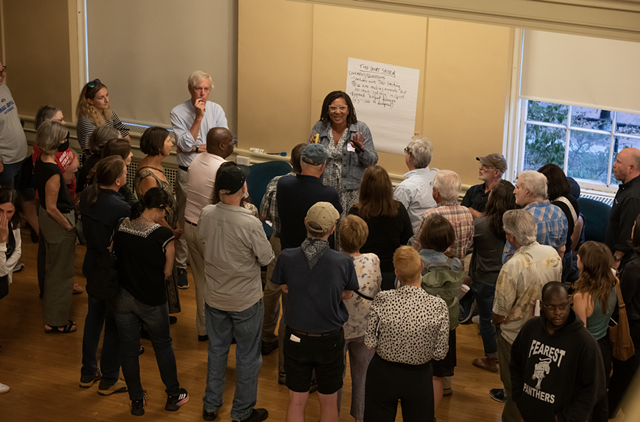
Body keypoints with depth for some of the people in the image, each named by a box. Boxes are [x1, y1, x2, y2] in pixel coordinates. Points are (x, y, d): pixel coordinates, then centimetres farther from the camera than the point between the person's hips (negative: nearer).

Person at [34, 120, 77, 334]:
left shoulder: (41, 161, -3)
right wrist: (69, 227, -16)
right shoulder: (53, 171, -31)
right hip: (58, 221, -10)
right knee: (61, 272, 6)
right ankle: (56, 321, 20)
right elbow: (52, 208, -26)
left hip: (47, 219, 10)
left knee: (53, 267, 26)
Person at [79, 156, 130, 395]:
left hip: (92, 265, 7)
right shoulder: (120, 207, -30)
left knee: (93, 317, 23)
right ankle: (109, 380, 22)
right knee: (115, 325, 9)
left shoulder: (87, 196, -8)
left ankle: (88, 373, 36)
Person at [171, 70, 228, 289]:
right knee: (185, 220, 3)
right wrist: (198, 117, -20)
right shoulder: (178, 112, -6)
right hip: (187, 174, -2)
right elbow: (185, 144, -16)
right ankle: (181, 266, 13)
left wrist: (195, 148, -13)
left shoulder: (216, 110, 2)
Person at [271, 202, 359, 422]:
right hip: (330, 340, -1)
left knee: (297, 402, 16)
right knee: (328, 402, 17)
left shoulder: (287, 257, -17)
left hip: (296, 338, 1)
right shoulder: (344, 262, -21)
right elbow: (347, 294, -3)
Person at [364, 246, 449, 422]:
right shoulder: (438, 307, -20)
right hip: (419, 378, 0)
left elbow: (370, 343, -12)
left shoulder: (382, 300, -20)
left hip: (383, 374, 0)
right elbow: (440, 354, -13)